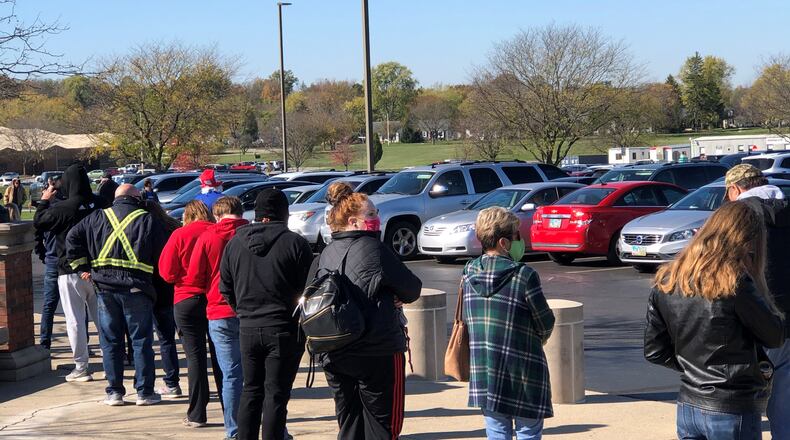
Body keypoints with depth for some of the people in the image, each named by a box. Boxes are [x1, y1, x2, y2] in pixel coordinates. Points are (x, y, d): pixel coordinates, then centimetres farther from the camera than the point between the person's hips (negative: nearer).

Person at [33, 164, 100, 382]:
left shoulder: (62, 208, -18)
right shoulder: (98, 204, -6)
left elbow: (39, 223, -5)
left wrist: (44, 200, 8)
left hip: (71, 272, -5)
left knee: (75, 320, 2)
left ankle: (81, 368, 4)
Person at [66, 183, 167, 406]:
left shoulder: (97, 218, 9)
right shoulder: (148, 220, 1)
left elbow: (73, 238, 5)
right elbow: (161, 256, -1)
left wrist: (81, 267, 9)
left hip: (106, 288, 2)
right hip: (137, 288, -2)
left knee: (111, 342, 10)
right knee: (141, 341, 5)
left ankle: (114, 391, 12)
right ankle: (145, 392, 7)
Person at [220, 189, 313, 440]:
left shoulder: (235, 243, 4)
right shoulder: (295, 243, -9)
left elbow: (226, 288, 10)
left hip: (248, 328, 4)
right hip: (285, 329, -4)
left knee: (251, 391, 15)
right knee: (276, 394, 1)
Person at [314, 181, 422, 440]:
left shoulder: (326, 255, 6)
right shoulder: (374, 249, -12)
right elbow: (412, 289, -8)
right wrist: (395, 297, 16)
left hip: (334, 356, 6)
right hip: (377, 353, -6)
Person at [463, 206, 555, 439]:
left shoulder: (469, 272, 0)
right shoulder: (525, 275, -16)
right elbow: (546, 324, -7)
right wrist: (539, 338, 15)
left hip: (482, 370, 5)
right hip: (522, 372, -5)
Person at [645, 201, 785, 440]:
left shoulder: (667, 281, 1)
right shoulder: (734, 282, -18)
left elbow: (654, 351, 5)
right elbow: (775, 336, -8)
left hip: (687, 406, 6)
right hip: (733, 411, -6)